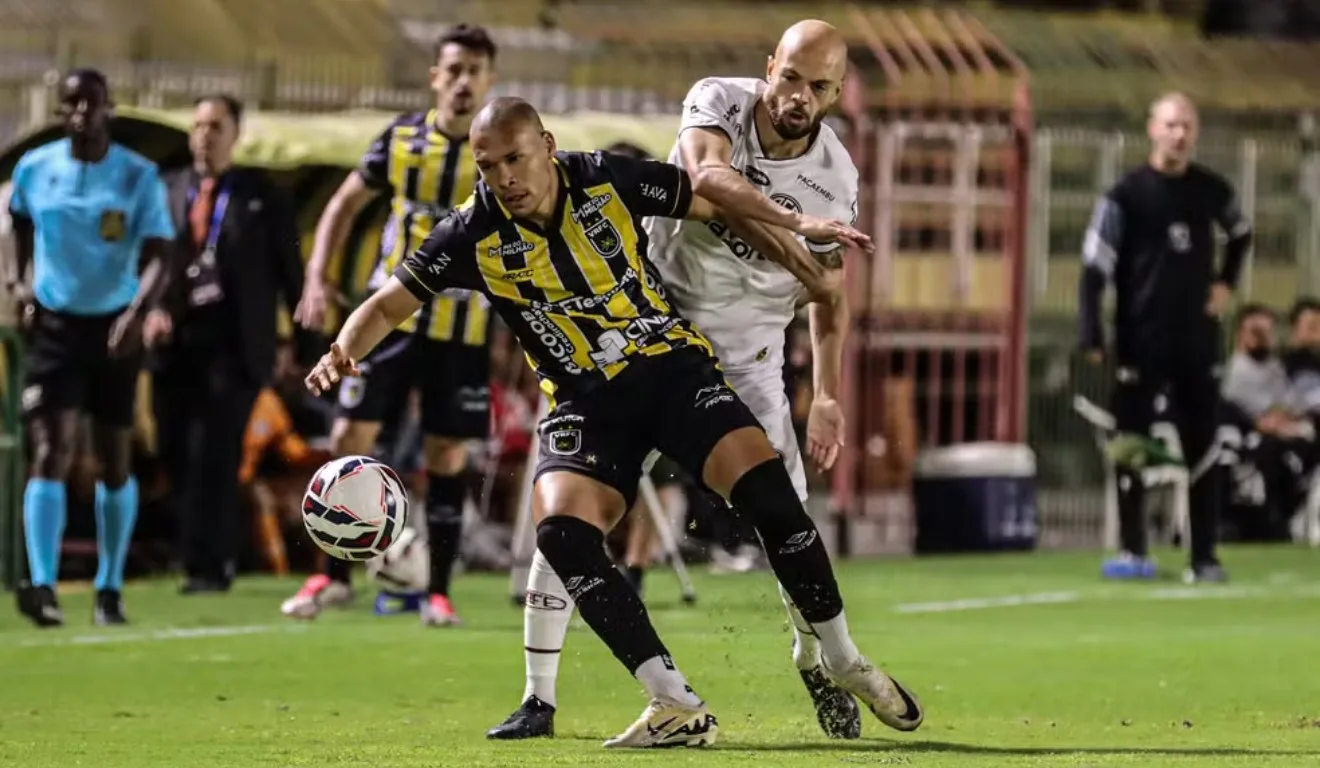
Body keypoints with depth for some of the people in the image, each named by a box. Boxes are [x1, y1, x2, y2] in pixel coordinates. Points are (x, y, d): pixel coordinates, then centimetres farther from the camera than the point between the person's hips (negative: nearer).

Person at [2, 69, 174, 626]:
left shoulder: (139, 177, -7)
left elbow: (155, 258, -13)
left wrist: (137, 312, -31)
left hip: (114, 328, 0)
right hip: (54, 325, 0)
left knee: (115, 460, 10)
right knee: (50, 452, -16)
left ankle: (110, 588, 23)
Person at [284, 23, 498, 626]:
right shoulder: (402, 139, -2)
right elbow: (345, 204, 9)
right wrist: (316, 278, -1)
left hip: (466, 326, -1)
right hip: (394, 311, 1)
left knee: (447, 456, 1)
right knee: (350, 437, -3)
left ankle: (438, 592, 11)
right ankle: (332, 576, 9)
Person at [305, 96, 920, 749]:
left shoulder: (608, 181, -7)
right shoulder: (473, 236, -7)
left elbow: (717, 206, 8)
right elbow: (387, 305, 1)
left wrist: (797, 228, -2)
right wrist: (343, 351, -18)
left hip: (671, 363, -1)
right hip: (585, 400, 1)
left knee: (764, 481, -23)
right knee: (560, 529, -26)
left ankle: (843, 662, -4)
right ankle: (677, 706, -21)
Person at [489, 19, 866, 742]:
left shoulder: (836, 177, -7)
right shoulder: (718, 102, -15)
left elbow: (827, 295, 7)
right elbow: (707, 177, -38)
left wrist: (829, 397, 1)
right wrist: (790, 221, -51)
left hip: (746, 358, 1)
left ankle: (816, 660, 24)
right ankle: (540, 697, 0)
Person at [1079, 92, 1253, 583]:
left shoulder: (1212, 190, 4)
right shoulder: (1126, 195, -7)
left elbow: (1241, 234, 25)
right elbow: (1095, 267, -11)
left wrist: (1226, 283, 10)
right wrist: (1092, 338, -19)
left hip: (1199, 340, 3)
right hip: (1141, 341, -3)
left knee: (1203, 450, 2)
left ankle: (1204, 558, 6)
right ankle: (1132, 552, 6)